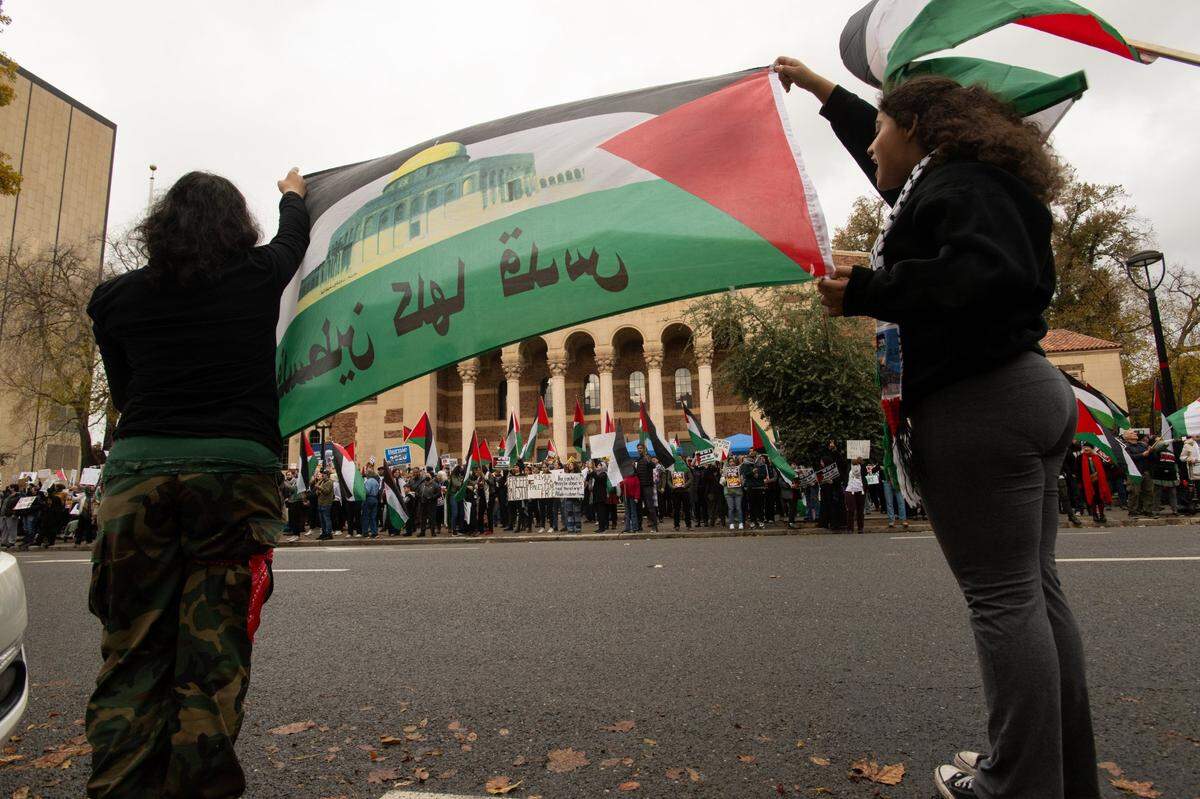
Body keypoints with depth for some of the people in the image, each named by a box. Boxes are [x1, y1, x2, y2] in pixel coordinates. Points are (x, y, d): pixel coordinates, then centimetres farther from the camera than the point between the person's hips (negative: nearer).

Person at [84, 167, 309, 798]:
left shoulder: (115, 297, 12)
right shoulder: (258, 275, 9)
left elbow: (124, 392, 19)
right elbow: (293, 238, 31)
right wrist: (293, 193, 51)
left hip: (136, 470, 2)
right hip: (236, 469, -2)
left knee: (131, 656, 9)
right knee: (213, 657, 2)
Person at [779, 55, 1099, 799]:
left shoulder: (955, 184, -8)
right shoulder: (972, 179, 23)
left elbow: (983, 276, -27)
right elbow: (893, 156, 38)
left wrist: (865, 292, -21)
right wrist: (820, 88, 46)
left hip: (976, 405, -10)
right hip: (1033, 392, 10)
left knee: (1003, 598, -4)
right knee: (1037, 590, 13)